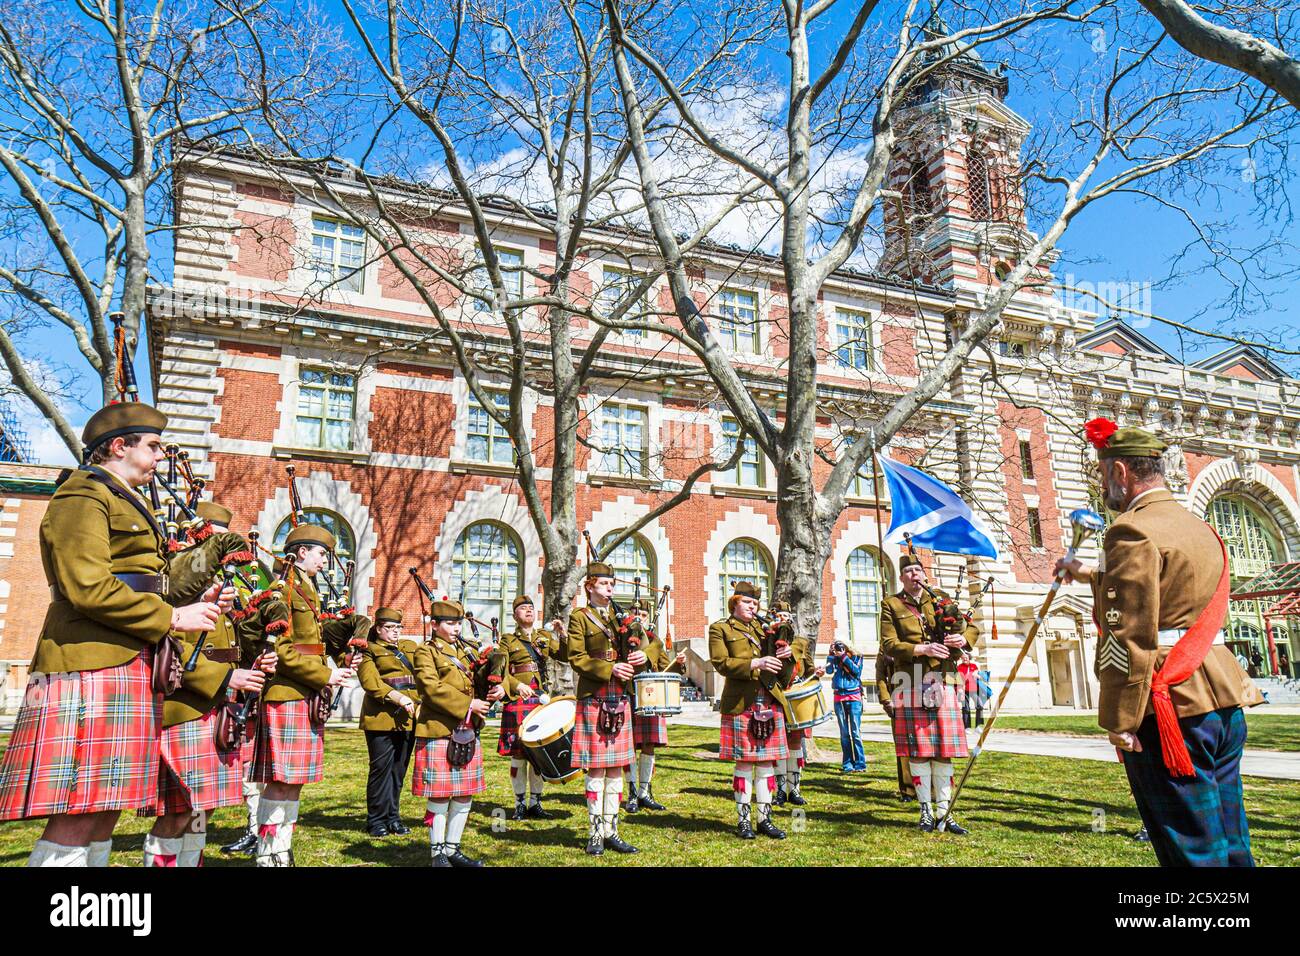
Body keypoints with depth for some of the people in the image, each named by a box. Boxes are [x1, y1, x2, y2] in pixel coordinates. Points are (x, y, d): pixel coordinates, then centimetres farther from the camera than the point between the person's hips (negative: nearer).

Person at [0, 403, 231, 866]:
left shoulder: (127, 504, 25)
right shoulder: (83, 495, -4)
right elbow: (87, 588, -17)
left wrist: (195, 604, 9)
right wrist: (171, 618, -13)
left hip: (126, 667, 10)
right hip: (92, 666, -10)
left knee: (104, 814, 10)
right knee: (78, 817, -10)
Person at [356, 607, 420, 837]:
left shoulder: (411, 647, 20)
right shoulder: (369, 651, 2)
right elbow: (370, 681, -11)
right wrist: (397, 697, -19)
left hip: (409, 717, 5)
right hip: (382, 718, -5)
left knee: (399, 769, 9)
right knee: (381, 768, -1)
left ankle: (393, 816, 19)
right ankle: (376, 819, 10)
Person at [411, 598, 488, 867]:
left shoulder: (469, 650, 17)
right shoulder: (426, 652, -2)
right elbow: (431, 688, -15)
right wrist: (467, 705, -17)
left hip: (468, 731, 6)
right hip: (439, 731, -6)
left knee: (465, 794, 10)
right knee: (440, 795, 0)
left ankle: (453, 848, 22)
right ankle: (438, 853, 13)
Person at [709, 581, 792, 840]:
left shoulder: (763, 629, 20)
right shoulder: (720, 629, 4)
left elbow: (783, 676, 21)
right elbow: (721, 663, -11)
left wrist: (786, 655, -2)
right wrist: (755, 663, -20)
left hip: (770, 704, 5)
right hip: (741, 704, -5)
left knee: (767, 761, 6)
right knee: (744, 762, -1)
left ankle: (765, 819, 15)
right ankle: (743, 819, 11)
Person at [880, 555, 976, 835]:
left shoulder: (940, 598, 14)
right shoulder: (892, 605, 5)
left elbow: (973, 628, 16)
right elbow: (888, 644, -5)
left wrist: (963, 638, -7)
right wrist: (923, 649, -18)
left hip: (943, 683, 3)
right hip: (911, 684, -3)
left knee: (944, 749, 3)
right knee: (918, 749, 1)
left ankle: (943, 812, 10)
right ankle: (926, 811, 12)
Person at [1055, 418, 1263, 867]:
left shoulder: (1132, 530, -14)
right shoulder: (1199, 527, 15)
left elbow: (1129, 637, -20)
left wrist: (1119, 720, -15)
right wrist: (1093, 577, 40)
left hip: (1171, 711, -9)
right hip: (1225, 702, 9)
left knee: (1192, 851, -1)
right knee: (1230, 844, 15)